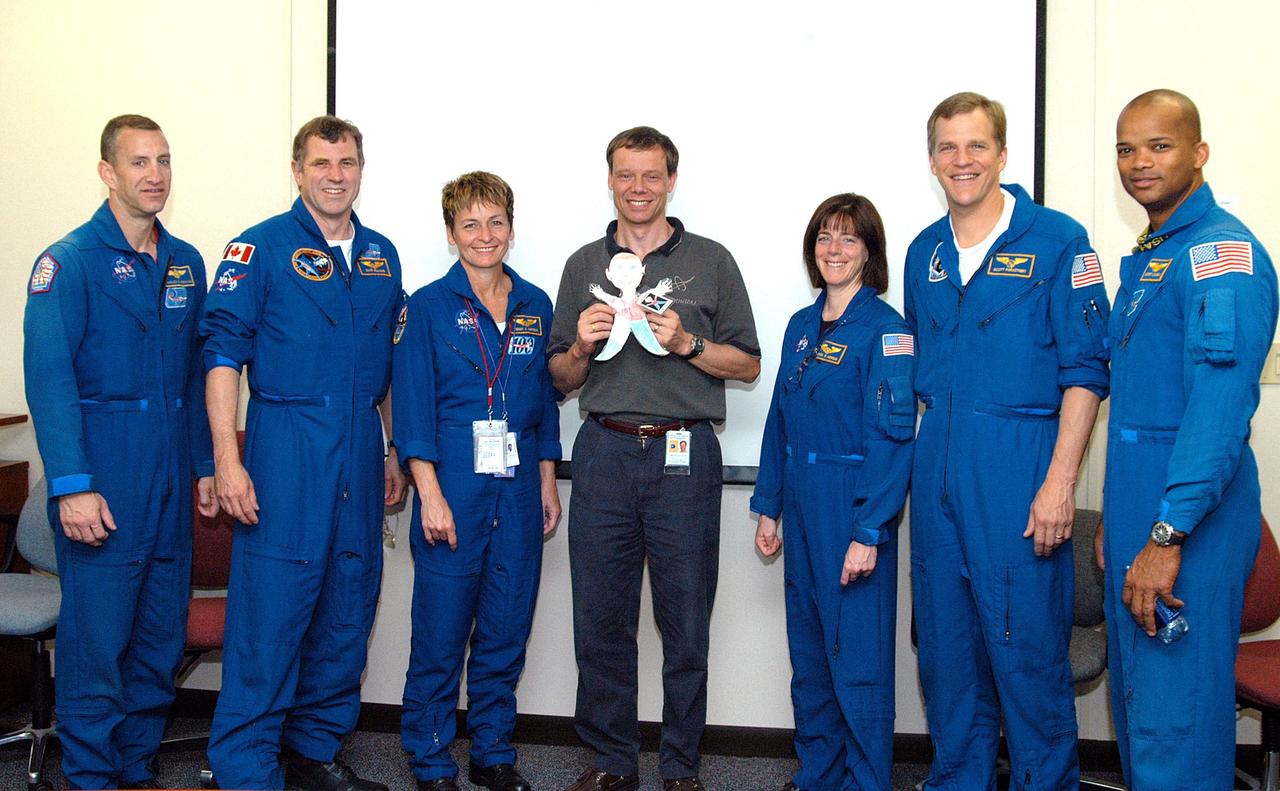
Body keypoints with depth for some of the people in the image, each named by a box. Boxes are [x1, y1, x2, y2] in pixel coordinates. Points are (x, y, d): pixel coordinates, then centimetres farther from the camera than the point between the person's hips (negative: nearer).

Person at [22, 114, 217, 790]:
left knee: (161, 635, 11)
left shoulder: (185, 263, 12)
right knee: (97, 633, -1)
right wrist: (72, 485, -19)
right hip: (103, 479, -6)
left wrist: (205, 463, 12)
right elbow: (48, 378, -13)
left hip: (170, 480, 6)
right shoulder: (68, 262, -7)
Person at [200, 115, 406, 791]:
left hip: (360, 451, 6)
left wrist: (395, 451, 16)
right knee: (269, 614, -5)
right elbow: (223, 354, -8)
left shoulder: (381, 255, 13)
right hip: (286, 449, -6)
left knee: (348, 610, 11)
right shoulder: (260, 248, -3)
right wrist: (228, 461, -16)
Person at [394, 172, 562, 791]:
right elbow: (412, 408, -6)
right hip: (452, 488, -4)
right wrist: (430, 493, -13)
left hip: (518, 491, 4)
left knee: (506, 632, 10)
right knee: (440, 632, 0)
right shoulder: (428, 307, -1)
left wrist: (547, 484, 11)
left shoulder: (535, 306, 11)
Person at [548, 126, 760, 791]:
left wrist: (687, 343, -11)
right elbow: (562, 380, 16)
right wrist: (581, 346, -5)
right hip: (603, 455, 2)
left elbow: (747, 365, 5)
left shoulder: (709, 261, 6)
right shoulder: (583, 266, 14)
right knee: (600, 621, 6)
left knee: (686, 624, 3)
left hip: (684, 455, -2)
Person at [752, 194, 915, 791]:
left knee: (857, 660, 0)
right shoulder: (801, 327, 12)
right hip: (803, 507, 7)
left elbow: (892, 437, -15)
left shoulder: (884, 329, -10)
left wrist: (869, 533, -20)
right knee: (808, 652, 15)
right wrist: (769, 507, 11)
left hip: (854, 511, -7)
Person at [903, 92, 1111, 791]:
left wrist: (1059, 481, -15)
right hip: (937, 470, 5)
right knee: (945, 641, 12)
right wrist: (923, 459, 12)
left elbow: (1085, 370, -8)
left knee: (1027, 644, -1)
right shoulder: (923, 253, 12)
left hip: (1019, 465, -5)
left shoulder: (1057, 240, -4)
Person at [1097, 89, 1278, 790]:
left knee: (1175, 721, -2)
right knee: (1134, 699, 17)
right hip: (1139, 518, 9)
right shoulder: (1146, 258, 17)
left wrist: (1167, 536, -26)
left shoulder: (1222, 252, -13)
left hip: (1189, 523, -9)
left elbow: (1220, 406, -23)